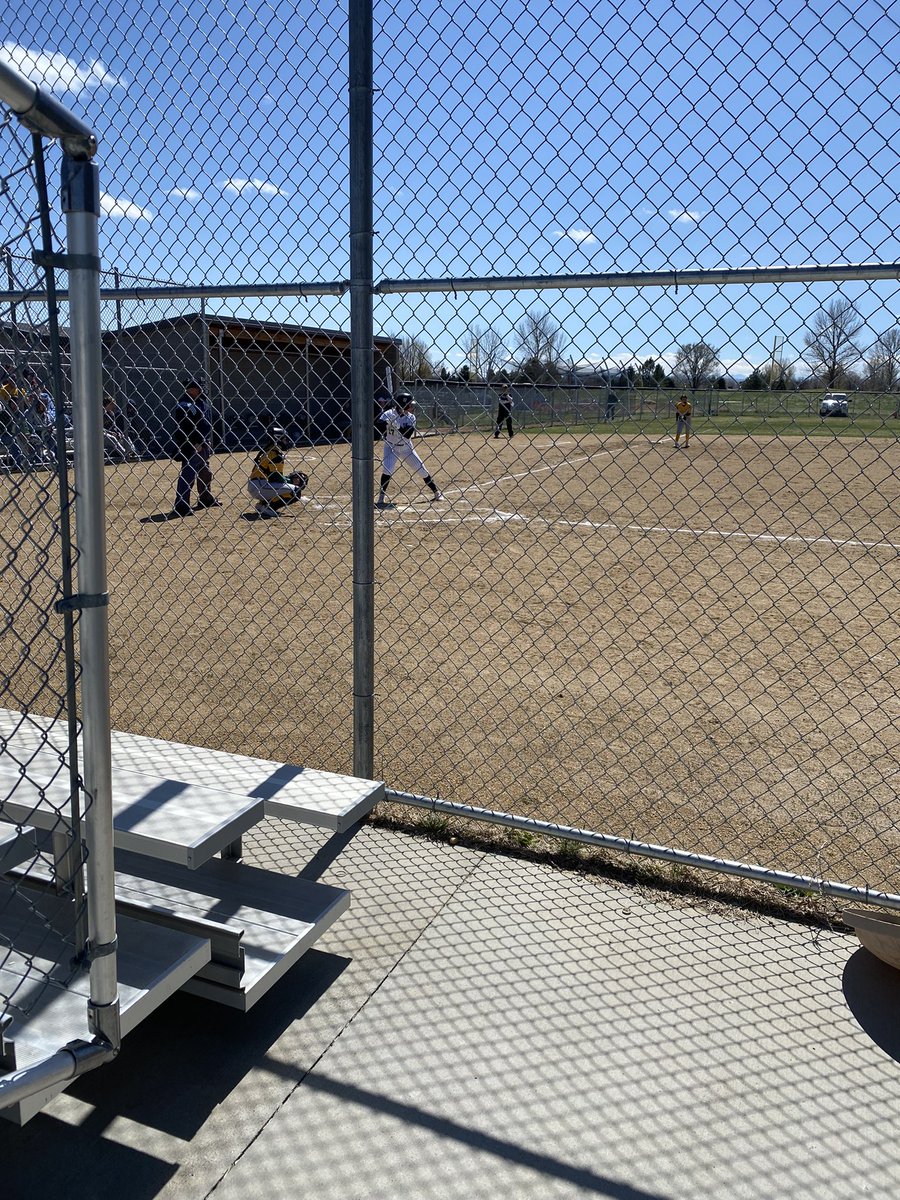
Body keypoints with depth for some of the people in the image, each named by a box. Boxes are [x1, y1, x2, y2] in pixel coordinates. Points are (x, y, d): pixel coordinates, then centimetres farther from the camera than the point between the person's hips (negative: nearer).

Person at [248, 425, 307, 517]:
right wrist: (292, 480, -1)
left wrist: (290, 478, 12)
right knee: (296, 491, -15)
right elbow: (276, 477, -16)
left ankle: (262, 504, 11)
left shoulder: (268, 450, 19)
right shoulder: (277, 453, -11)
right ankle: (266, 507, -13)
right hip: (260, 486, -10)